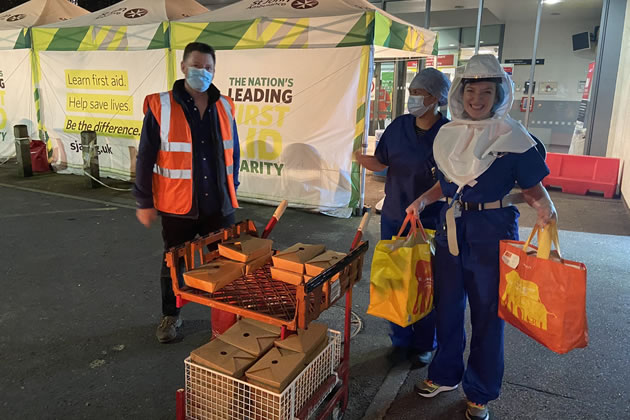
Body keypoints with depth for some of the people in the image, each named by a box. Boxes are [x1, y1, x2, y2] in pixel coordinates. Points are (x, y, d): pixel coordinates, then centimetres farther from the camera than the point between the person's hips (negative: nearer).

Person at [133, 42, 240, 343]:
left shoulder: (224, 107, 4)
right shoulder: (160, 107, -7)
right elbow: (146, 158, -4)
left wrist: (231, 190, 16)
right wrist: (144, 202, -2)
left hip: (218, 204, 3)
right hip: (177, 205, -2)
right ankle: (170, 315, 35)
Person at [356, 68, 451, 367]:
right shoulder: (399, 126, 2)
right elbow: (380, 163, 6)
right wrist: (363, 159, -14)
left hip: (430, 222, -4)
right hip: (394, 216, 4)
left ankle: (423, 345, 28)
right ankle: (400, 340, 32)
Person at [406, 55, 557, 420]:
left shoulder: (512, 137, -8)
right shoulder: (449, 134, 5)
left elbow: (531, 185, -5)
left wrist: (544, 204, -25)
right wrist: (423, 200, 0)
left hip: (492, 232, -4)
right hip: (451, 228, 5)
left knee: (487, 312, 7)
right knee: (447, 304, 15)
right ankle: (445, 375, 37)